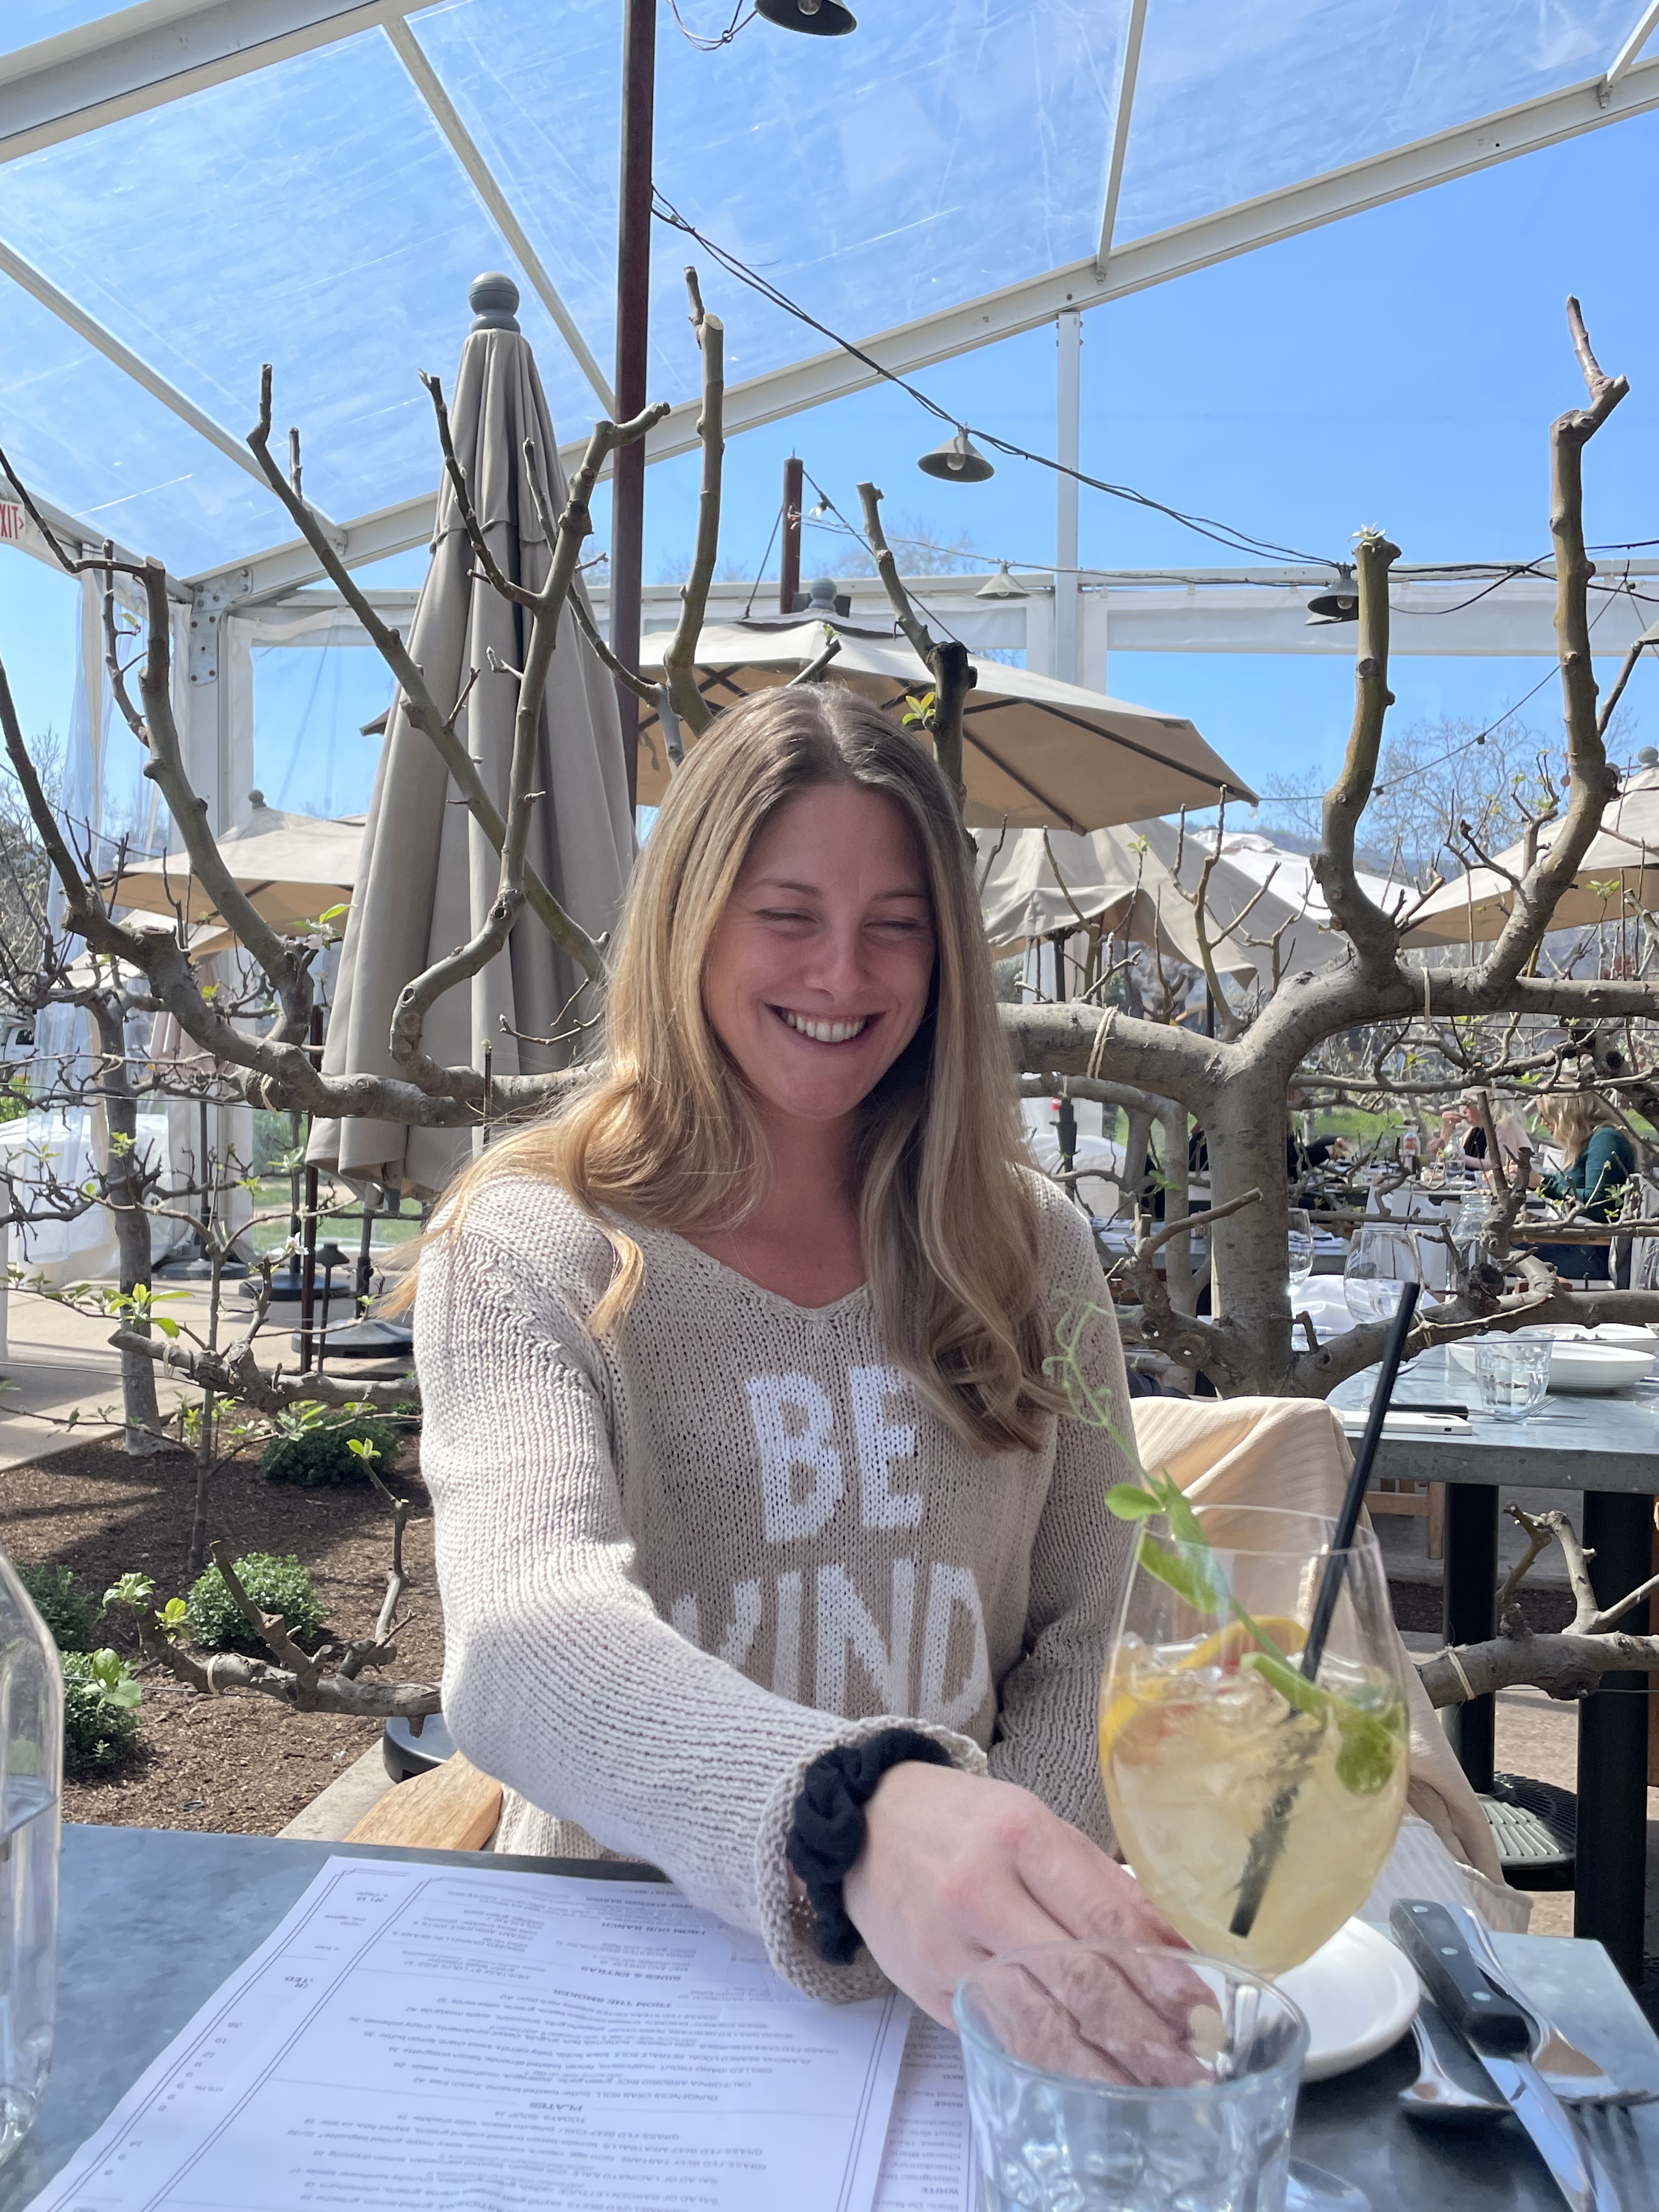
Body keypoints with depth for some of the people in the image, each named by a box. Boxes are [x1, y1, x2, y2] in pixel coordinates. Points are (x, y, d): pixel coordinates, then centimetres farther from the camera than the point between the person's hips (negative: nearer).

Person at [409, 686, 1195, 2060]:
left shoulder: (1029, 1244, 3)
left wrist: (1014, 1906, -13)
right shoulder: (528, 1252, -8)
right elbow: (522, 1643, -24)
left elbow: (1092, 1638, 4)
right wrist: (857, 1822, -41)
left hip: (953, 1995, 2)